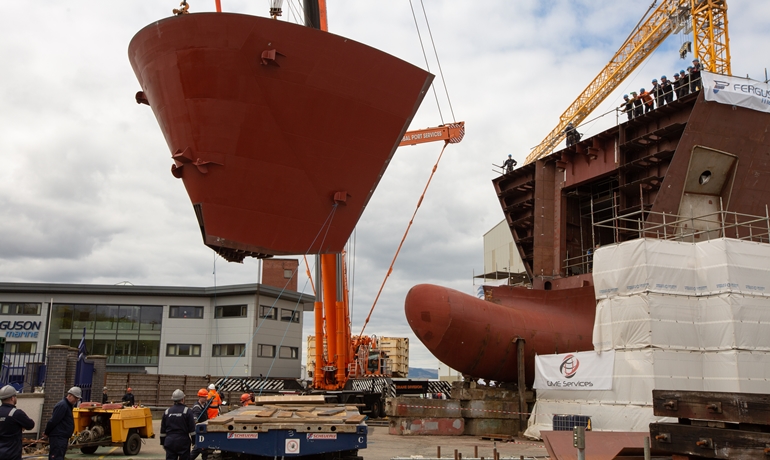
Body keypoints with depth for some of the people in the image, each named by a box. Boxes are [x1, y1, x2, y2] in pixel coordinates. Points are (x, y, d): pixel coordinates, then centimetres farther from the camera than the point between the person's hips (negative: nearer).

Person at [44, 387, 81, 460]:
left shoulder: (68, 405, 18)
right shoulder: (62, 405, -15)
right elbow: (53, 421, -18)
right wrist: (46, 433, -7)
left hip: (62, 438, 10)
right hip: (58, 437, -10)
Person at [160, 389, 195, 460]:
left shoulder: (167, 411, 6)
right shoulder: (187, 411, -6)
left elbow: (163, 430, 11)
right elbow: (192, 429, -7)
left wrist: (163, 442, 19)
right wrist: (194, 441, 0)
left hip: (169, 441, 3)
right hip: (183, 441, -3)